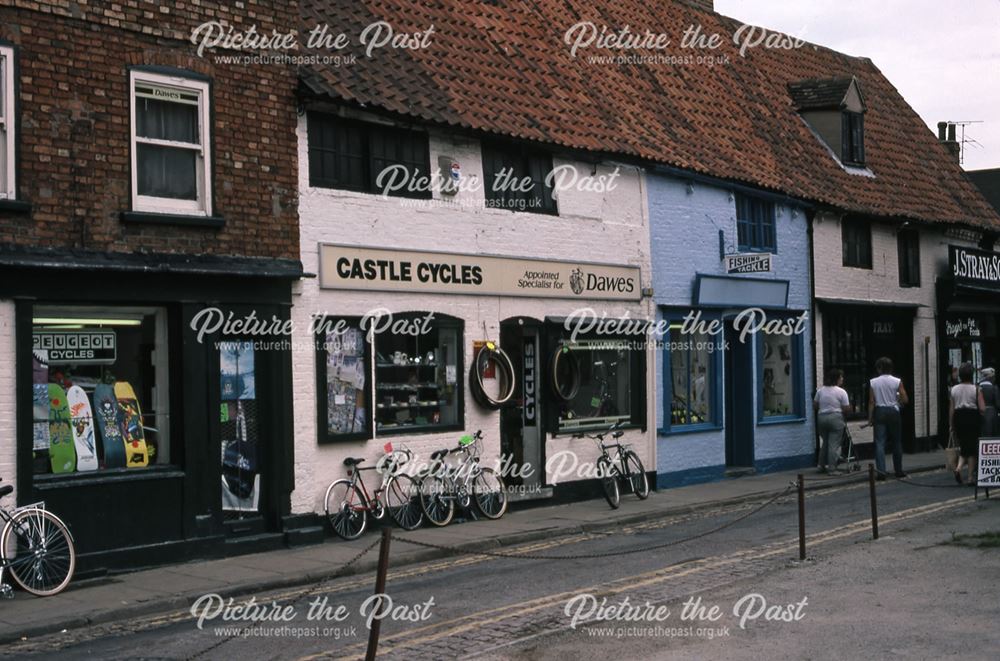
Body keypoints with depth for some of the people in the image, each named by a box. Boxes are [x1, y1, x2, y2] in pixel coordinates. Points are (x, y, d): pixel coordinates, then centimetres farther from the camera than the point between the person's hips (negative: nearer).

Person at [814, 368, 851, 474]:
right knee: (834, 444, -1)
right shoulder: (841, 392, -8)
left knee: (825, 442, 18)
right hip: (835, 418, -5)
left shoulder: (820, 390, 6)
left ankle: (822, 466, 20)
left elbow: (814, 406, 9)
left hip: (821, 418, 5)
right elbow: (846, 409, -9)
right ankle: (832, 468, -2)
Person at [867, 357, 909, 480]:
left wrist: (870, 418, 3)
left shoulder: (873, 382, -3)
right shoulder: (897, 381, -4)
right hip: (893, 412, 0)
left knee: (880, 443, -2)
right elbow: (905, 400, -4)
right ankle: (898, 470, 19)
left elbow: (871, 402, -4)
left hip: (879, 412, 0)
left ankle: (881, 471, -12)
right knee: (896, 442, 12)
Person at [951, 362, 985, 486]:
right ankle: (971, 477, 9)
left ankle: (959, 467, -9)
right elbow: (982, 409, -12)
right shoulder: (976, 389, -7)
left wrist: (951, 424, 11)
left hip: (958, 417, 3)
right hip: (973, 417, -3)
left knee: (963, 446, 16)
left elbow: (951, 409, 4)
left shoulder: (954, 389, 2)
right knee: (972, 447, 7)